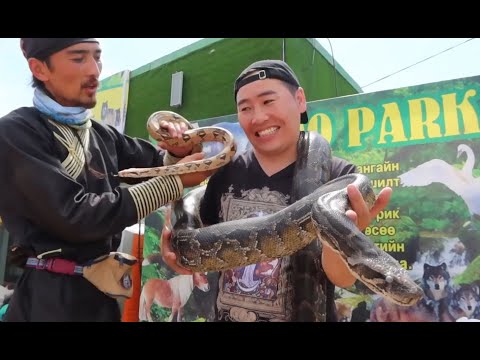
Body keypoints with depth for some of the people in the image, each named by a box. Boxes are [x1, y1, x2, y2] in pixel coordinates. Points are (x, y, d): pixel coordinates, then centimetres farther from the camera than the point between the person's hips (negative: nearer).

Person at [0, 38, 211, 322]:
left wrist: (177, 152, -7)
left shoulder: (103, 135, 7)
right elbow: (75, 217, -22)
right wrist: (176, 182, -19)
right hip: (53, 297, -6)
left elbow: (159, 163, 18)